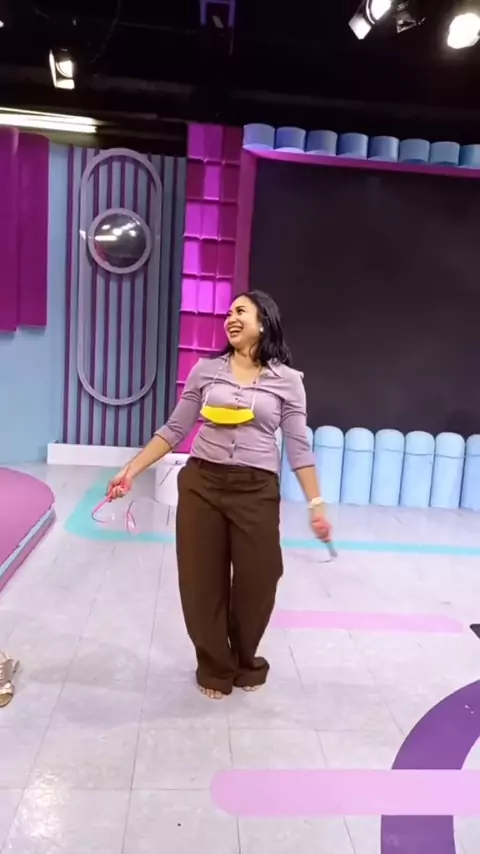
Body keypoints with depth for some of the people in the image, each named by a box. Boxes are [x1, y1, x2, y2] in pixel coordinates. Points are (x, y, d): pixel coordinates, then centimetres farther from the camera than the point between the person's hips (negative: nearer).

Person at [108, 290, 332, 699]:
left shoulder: (287, 380, 1)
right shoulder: (206, 370, 4)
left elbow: (298, 447, 2)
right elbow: (174, 430, 6)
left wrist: (316, 505, -2)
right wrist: (130, 471, 1)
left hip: (256, 491, -1)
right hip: (201, 485, 1)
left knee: (255, 584, 8)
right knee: (202, 583, 9)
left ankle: (245, 663, 37)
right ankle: (215, 668, 33)